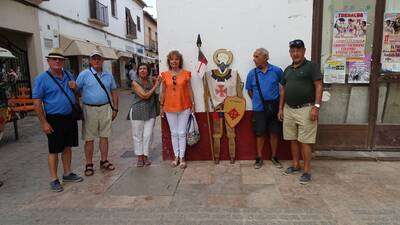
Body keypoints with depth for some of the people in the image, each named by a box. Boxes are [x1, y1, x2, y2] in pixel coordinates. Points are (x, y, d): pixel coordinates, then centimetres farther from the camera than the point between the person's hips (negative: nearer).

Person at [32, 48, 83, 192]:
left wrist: (74, 87, -2)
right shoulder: (42, 79, -8)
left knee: (67, 147, 15)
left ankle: (67, 174, 28)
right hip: (54, 120, -6)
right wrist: (44, 123, -14)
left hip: (70, 117, 6)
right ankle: (54, 180, 14)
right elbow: (37, 103, -10)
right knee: (54, 150, 2)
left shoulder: (68, 75, 9)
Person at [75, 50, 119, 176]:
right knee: (89, 138, 2)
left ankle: (104, 161, 21)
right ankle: (89, 164, 13)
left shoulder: (108, 75, 10)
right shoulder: (84, 74, -2)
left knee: (104, 136, 9)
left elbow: (114, 92, 14)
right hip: (90, 109, -3)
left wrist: (115, 109, 9)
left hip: (105, 108, 3)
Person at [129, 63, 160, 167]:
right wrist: (155, 86, -10)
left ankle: (145, 156, 17)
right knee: (138, 135, 5)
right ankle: (139, 157, 18)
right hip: (138, 111, -3)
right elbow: (145, 96, -15)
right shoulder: (135, 82, -6)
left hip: (150, 111, 3)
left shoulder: (151, 80, 6)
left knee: (148, 135, 4)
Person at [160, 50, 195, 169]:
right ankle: (176, 156, 22)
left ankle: (182, 158, 14)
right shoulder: (165, 75, 2)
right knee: (174, 133, 10)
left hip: (184, 107, -1)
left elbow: (189, 90, 3)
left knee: (182, 133, 3)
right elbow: (163, 92, 6)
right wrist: (161, 106, 6)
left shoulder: (185, 73, -1)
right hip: (170, 107, 2)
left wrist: (193, 104, 2)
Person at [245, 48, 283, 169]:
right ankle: (259, 158, 21)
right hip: (259, 108, 1)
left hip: (274, 107, 0)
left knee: (274, 133, 8)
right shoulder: (252, 73, -1)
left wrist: (281, 101, 8)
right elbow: (249, 90, 13)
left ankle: (274, 157, 25)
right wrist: (256, 100, 8)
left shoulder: (276, 71, -4)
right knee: (260, 133, 7)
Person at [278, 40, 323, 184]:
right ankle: (295, 165, 26)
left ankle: (307, 171, 7)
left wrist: (316, 106, -17)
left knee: (305, 142, -3)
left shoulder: (311, 66, -3)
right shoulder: (288, 70, 15)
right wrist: (281, 108, 13)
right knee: (293, 139, 12)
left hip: (305, 109, -6)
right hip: (289, 109, 6)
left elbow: (319, 87, -8)